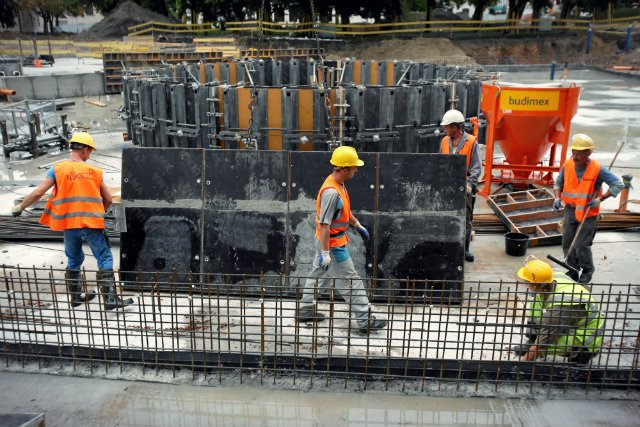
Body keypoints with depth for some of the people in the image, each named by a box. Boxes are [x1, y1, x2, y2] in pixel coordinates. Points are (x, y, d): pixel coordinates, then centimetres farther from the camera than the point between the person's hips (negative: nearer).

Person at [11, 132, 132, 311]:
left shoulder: (57, 169, 1)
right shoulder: (94, 171, 3)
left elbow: (38, 193, -3)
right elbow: (108, 199, 5)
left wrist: (20, 207, 12)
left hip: (69, 223, 2)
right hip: (92, 222, -2)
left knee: (74, 260, 20)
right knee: (105, 259, 4)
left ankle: (76, 296, 32)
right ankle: (110, 299, -1)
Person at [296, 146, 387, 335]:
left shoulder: (339, 184, 3)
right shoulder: (331, 192, -29)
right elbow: (324, 224, -29)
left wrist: (357, 225, 27)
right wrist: (325, 253, -28)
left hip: (326, 241, 10)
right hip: (332, 244, -10)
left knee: (318, 274, 20)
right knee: (350, 281, -1)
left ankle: (305, 310, 34)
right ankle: (365, 321, 10)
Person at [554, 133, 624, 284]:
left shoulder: (598, 169, -18)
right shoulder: (567, 165, -7)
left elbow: (618, 185, -14)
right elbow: (558, 182, 10)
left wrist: (600, 199, -23)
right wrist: (558, 198, -7)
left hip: (588, 212, -4)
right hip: (570, 209, 4)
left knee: (581, 245, -3)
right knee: (567, 243, 8)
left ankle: (587, 271, 23)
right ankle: (572, 272, 27)